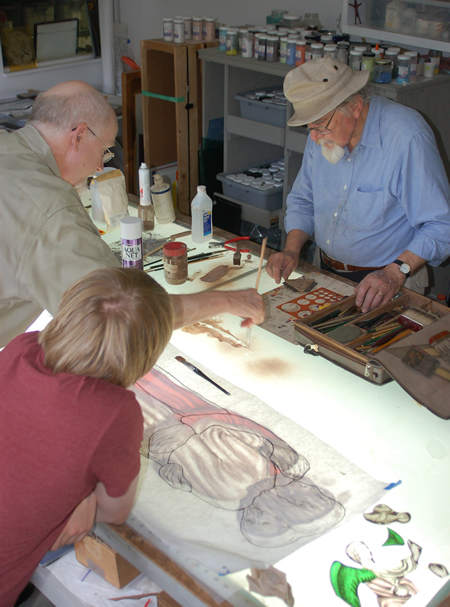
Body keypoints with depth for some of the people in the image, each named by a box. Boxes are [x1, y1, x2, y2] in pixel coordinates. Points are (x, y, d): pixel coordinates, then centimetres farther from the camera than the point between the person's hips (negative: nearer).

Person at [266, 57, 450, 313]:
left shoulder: (407, 136, -19)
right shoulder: (324, 135, 1)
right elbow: (303, 200, 13)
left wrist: (396, 272, -29)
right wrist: (292, 250, -2)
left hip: (385, 284, -5)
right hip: (328, 273, 5)